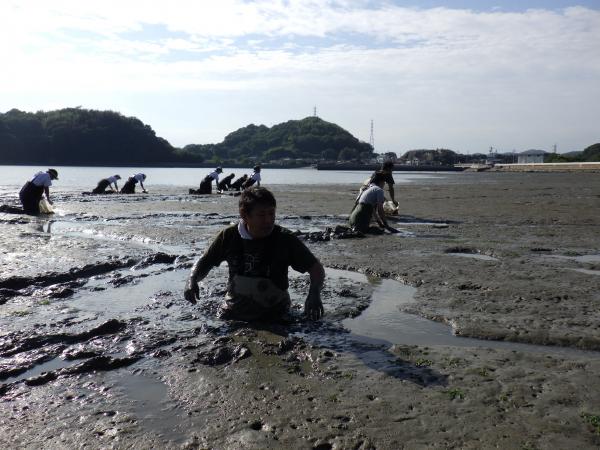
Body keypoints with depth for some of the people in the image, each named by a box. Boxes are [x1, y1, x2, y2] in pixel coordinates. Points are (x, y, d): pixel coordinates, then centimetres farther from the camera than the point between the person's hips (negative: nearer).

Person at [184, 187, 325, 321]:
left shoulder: (284, 239, -12)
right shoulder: (229, 236, -6)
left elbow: (316, 268, -8)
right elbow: (205, 263, 7)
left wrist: (314, 295, -26)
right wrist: (192, 280, -13)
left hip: (272, 318, -2)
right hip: (233, 313, 2)